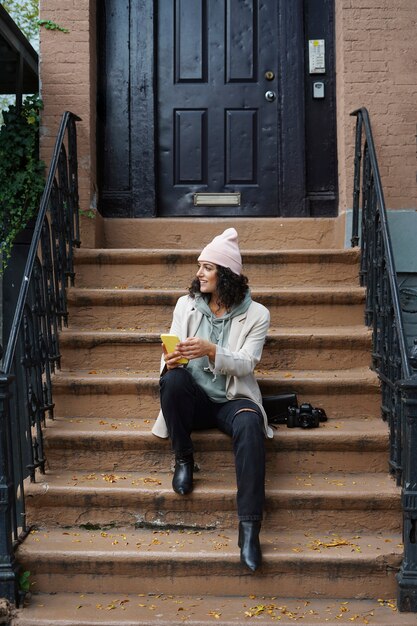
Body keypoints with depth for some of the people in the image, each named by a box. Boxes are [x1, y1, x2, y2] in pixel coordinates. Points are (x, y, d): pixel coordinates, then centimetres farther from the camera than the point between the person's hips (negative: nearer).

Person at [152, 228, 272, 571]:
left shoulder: (255, 314, -2)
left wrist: (211, 350, -32)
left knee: (250, 424, -37)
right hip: (194, 398, 2)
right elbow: (174, 352, 2)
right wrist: (170, 360, -24)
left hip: (232, 400, -2)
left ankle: (249, 526, -37)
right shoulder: (187, 304, 5)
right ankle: (183, 459, -11)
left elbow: (246, 364, -13)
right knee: (173, 378, -34)